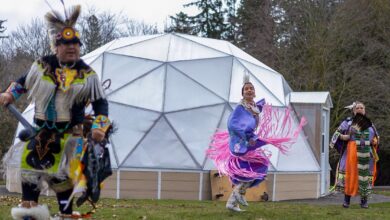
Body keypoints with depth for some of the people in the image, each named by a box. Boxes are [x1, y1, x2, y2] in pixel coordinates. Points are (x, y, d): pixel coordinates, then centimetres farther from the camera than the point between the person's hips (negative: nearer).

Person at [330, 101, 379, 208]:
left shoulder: (369, 124, 17)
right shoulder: (348, 122, 7)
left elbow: (376, 136, 25)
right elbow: (337, 133, 9)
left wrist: (375, 141, 4)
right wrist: (343, 137, -12)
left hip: (366, 154, 3)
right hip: (351, 152, -2)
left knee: (365, 173, -1)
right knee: (349, 172, -9)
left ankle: (364, 200, 4)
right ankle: (346, 199, -5)